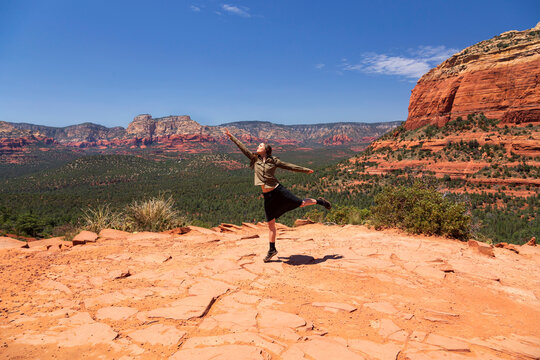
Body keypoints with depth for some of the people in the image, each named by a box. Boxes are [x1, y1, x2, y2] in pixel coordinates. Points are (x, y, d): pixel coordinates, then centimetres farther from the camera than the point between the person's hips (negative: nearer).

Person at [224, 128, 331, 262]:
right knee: (270, 224, 6)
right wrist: (231, 137, 16)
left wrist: (305, 170, 12)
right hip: (267, 196, 2)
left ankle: (319, 201, 34)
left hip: (278, 190, -2)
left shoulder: (273, 160, 1)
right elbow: (242, 147, 12)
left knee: (300, 203, 4)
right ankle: (272, 250, 18)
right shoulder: (254, 158, 8)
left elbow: (289, 166, 7)